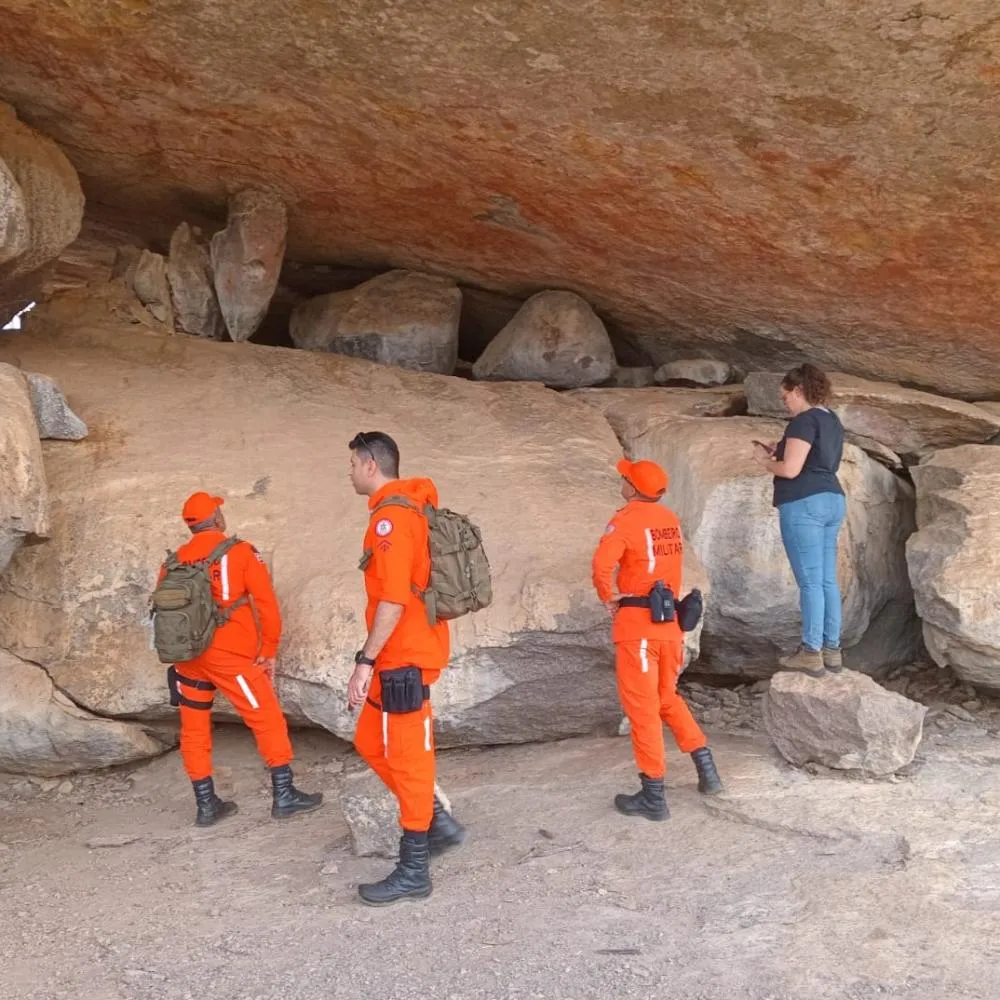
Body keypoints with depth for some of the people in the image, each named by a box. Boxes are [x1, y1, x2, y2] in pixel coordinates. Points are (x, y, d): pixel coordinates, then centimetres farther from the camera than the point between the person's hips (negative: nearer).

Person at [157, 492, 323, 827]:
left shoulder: (174, 561, 8)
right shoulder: (240, 552, -4)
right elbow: (266, 604, -6)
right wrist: (269, 651, 3)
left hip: (187, 657, 5)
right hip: (231, 656, -5)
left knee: (194, 730, 14)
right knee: (268, 720, 5)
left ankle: (206, 805, 19)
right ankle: (284, 795, 8)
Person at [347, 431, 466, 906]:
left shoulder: (391, 516, -17)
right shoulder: (409, 509, 14)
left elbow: (393, 599, -24)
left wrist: (366, 661, -23)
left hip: (404, 657, -10)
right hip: (402, 653, 10)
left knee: (406, 757, -1)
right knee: (371, 743, 18)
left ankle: (413, 872, 9)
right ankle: (438, 822, 24)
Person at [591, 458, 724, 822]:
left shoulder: (626, 519, -13)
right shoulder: (671, 519, 8)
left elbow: (602, 564, -25)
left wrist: (609, 598, -8)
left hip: (636, 624, -7)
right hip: (669, 619, 7)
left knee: (642, 708, 2)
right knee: (668, 698, 23)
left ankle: (653, 796, 7)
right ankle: (706, 770, 20)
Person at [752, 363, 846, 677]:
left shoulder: (805, 420, -13)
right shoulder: (831, 420, 17)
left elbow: (791, 470, -18)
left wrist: (764, 460, -1)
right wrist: (778, 452, 15)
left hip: (804, 504, -10)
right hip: (831, 501, 10)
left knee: (810, 582, -5)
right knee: (827, 580, 11)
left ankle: (811, 654, -1)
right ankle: (831, 650, 16)